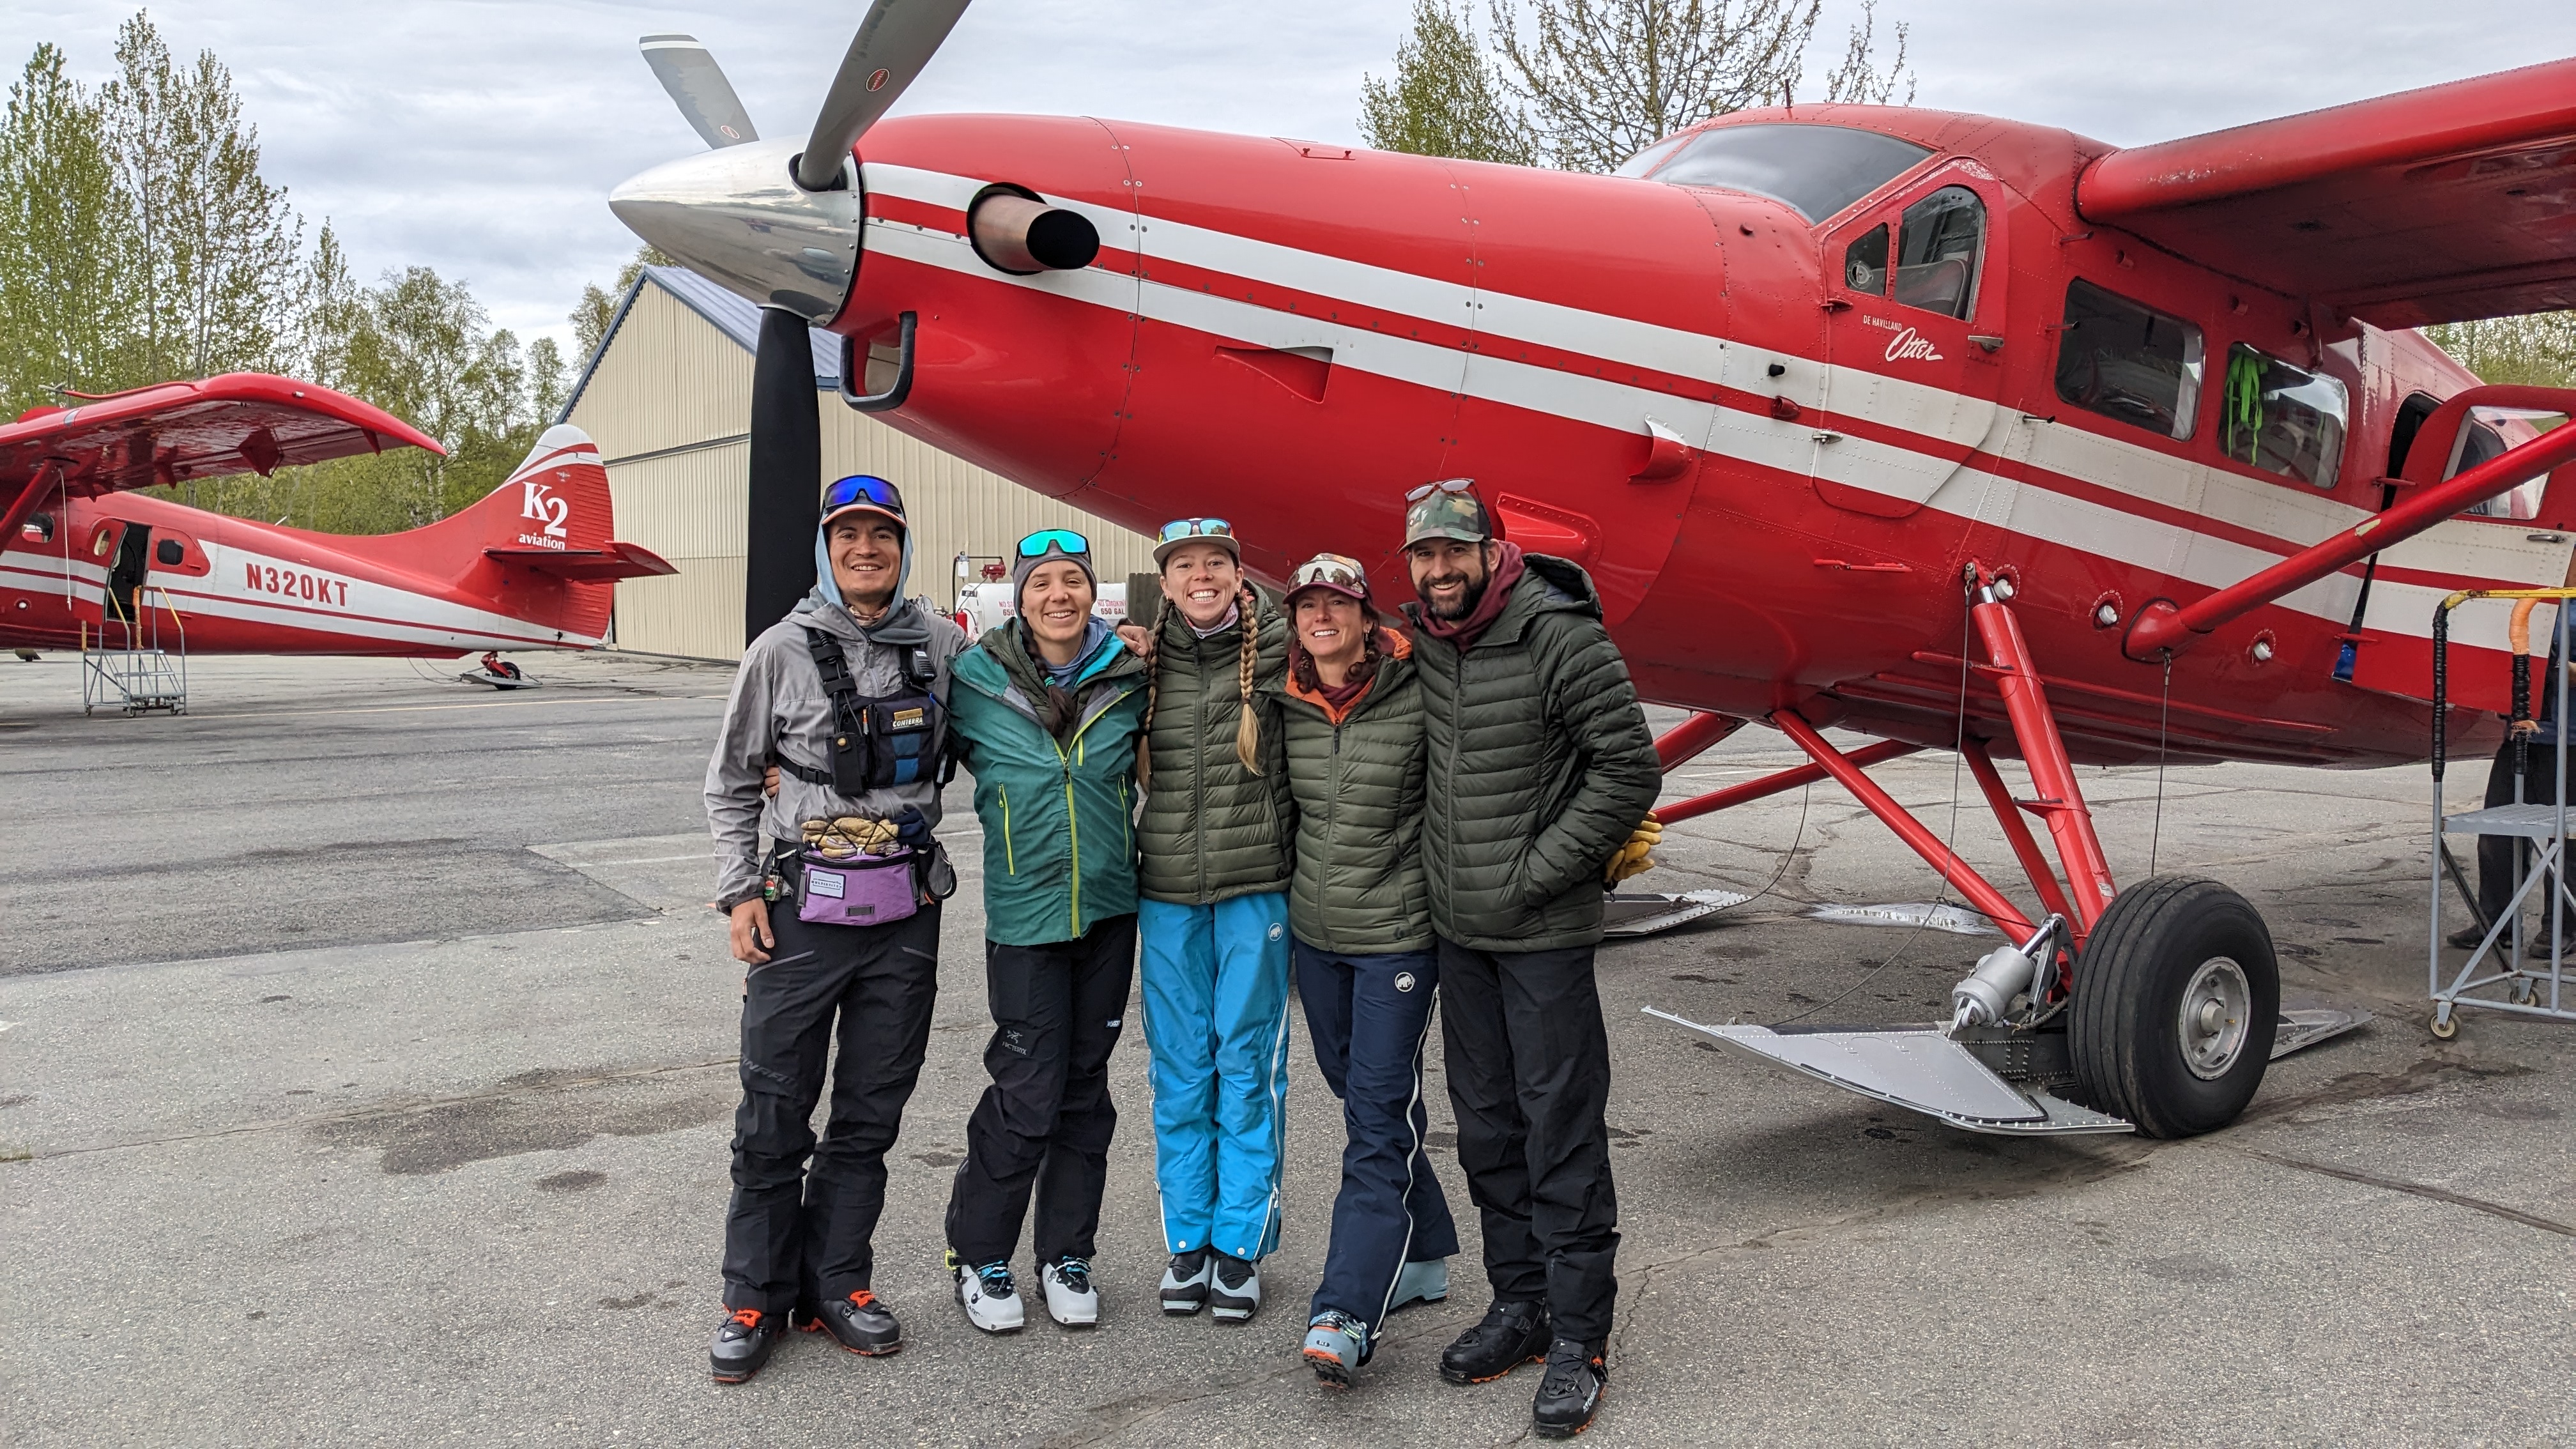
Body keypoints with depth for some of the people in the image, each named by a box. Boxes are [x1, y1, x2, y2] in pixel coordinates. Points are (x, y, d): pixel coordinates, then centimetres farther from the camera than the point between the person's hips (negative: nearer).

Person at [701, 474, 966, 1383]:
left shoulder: (942, 645, 4)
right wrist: (740, 893, -3)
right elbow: (732, 783, 4)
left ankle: (835, 1287, 25)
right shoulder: (784, 651, -2)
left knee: (871, 1113, 11)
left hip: (906, 909, 2)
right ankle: (756, 1299, 19)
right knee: (775, 1114, 3)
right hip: (802, 906, -2)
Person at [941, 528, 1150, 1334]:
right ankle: (979, 1256, 17)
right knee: (1027, 1094, -3)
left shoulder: (1129, 678, 1)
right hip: (1025, 914, -3)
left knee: (1085, 1086, 11)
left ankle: (1067, 1255, 26)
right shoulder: (976, 679, -6)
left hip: (1110, 907, 3)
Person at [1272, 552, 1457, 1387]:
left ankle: (1345, 1315, -9)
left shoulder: (1416, 700, -11)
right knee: (1361, 1098, 15)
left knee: (1379, 1115, -7)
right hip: (1314, 932, 6)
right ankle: (1424, 1256, 32)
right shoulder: (1286, 705, 2)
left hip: (1397, 933, -6)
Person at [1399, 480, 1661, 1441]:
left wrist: (1536, 873, -15)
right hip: (1456, 928, 7)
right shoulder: (1419, 637, 5)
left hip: (1544, 930, -7)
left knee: (1561, 1131, -2)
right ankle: (1519, 1306, 29)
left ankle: (1577, 1341, 10)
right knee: (1486, 1126, 15)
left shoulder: (1563, 639, -14)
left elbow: (1630, 770, -14)